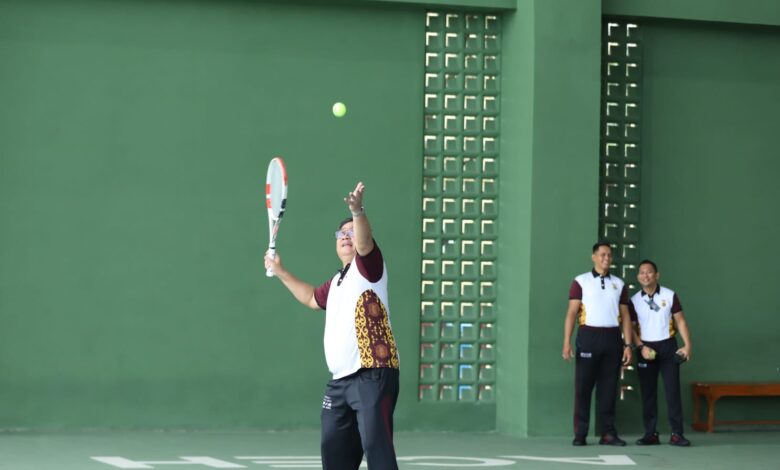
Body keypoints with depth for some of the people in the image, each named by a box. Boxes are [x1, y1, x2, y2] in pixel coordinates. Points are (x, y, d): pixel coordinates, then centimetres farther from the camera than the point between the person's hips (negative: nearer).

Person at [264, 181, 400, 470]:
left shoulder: (368, 266, -2)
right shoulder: (337, 282, 23)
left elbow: (364, 243, -25)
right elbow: (312, 298, 44)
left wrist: (357, 211, -43)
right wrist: (281, 273, 44)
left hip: (372, 375, -9)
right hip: (340, 380, 9)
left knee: (375, 444, -17)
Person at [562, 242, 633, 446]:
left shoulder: (619, 284, 13)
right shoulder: (581, 282, 3)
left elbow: (625, 316, 12)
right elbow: (571, 312, -2)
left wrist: (628, 345, 3)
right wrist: (567, 342, -11)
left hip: (612, 337, 3)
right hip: (588, 335, -3)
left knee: (608, 387, 4)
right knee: (583, 385, -2)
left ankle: (608, 433, 8)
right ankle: (580, 434, 2)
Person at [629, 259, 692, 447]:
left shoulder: (669, 295, 1)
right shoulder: (634, 301, 3)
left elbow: (680, 321, 2)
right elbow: (631, 327, 5)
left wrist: (687, 345, -7)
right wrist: (641, 347, -10)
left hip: (668, 346, -1)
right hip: (646, 349, 1)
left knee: (672, 390, -5)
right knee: (648, 392, 3)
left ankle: (676, 433, -3)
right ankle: (650, 433, 8)